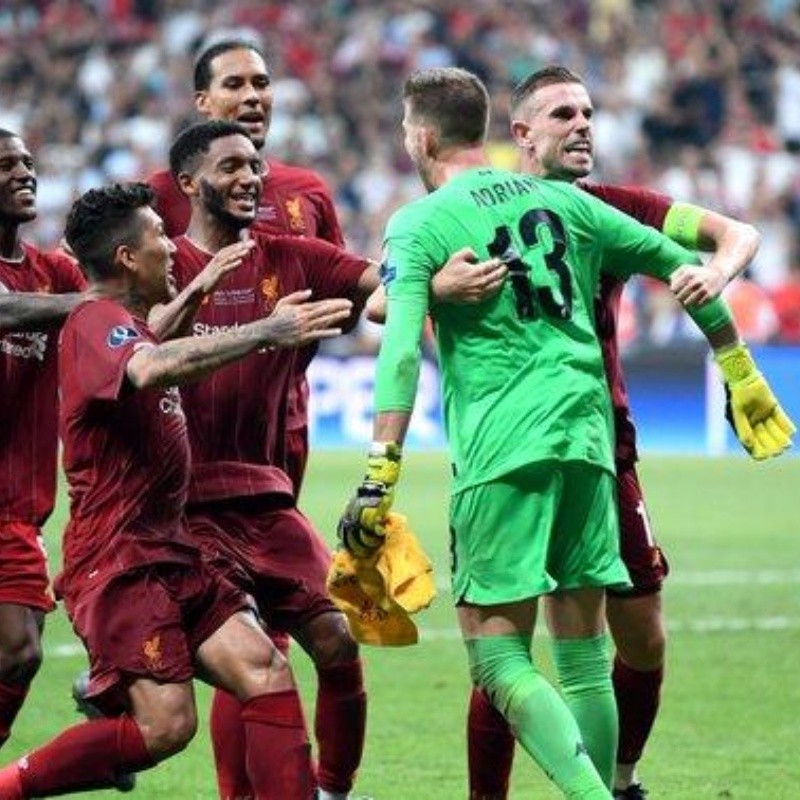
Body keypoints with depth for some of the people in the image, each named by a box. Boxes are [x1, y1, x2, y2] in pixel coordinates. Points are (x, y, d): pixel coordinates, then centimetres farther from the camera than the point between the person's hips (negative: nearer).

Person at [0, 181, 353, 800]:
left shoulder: (127, 323, 19)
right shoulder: (97, 321, -13)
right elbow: (152, 369, -36)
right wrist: (266, 333, -35)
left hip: (172, 557, 10)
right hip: (118, 562, -10)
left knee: (268, 676, -4)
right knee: (166, 725, -17)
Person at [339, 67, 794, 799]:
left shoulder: (419, 225, 0)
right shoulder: (560, 200, 14)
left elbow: (401, 351, -14)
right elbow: (679, 265, 17)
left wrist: (380, 473, -19)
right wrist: (738, 370, 27)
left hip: (500, 450, -5)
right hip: (586, 437, 5)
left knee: (500, 661, -4)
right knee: (585, 653, 13)